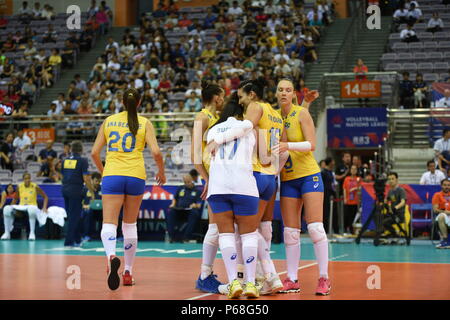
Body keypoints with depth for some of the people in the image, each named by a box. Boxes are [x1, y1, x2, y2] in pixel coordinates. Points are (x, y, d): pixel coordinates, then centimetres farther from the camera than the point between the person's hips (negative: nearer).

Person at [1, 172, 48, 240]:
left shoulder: (35, 187, -6)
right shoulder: (19, 187, 2)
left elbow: (45, 197, 2)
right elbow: (15, 199, 18)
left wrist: (44, 208, -11)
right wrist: (11, 207, 5)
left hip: (32, 206, -4)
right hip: (21, 206, 4)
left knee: (31, 209, -43)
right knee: (6, 209, -22)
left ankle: (32, 233, -37)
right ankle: (7, 233, -14)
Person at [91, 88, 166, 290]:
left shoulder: (109, 121, 9)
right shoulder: (144, 123, 4)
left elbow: (94, 152, 8)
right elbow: (156, 152, -6)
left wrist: (103, 171, 25)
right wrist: (161, 172, 11)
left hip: (112, 176, 0)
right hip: (136, 176, 0)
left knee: (109, 223, -8)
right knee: (130, 224, 15)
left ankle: (111, 256, -39)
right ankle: (128, 271, 18)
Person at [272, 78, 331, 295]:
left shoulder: (301, 113, -7)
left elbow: (312, 144, -14)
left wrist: (288, 146, -27)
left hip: (309, 175, -5)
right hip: (287, 180, 5)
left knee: (315, 227, -9)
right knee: (290, 232, 3)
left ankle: (324, 279, -5)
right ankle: (292, 280, 7)